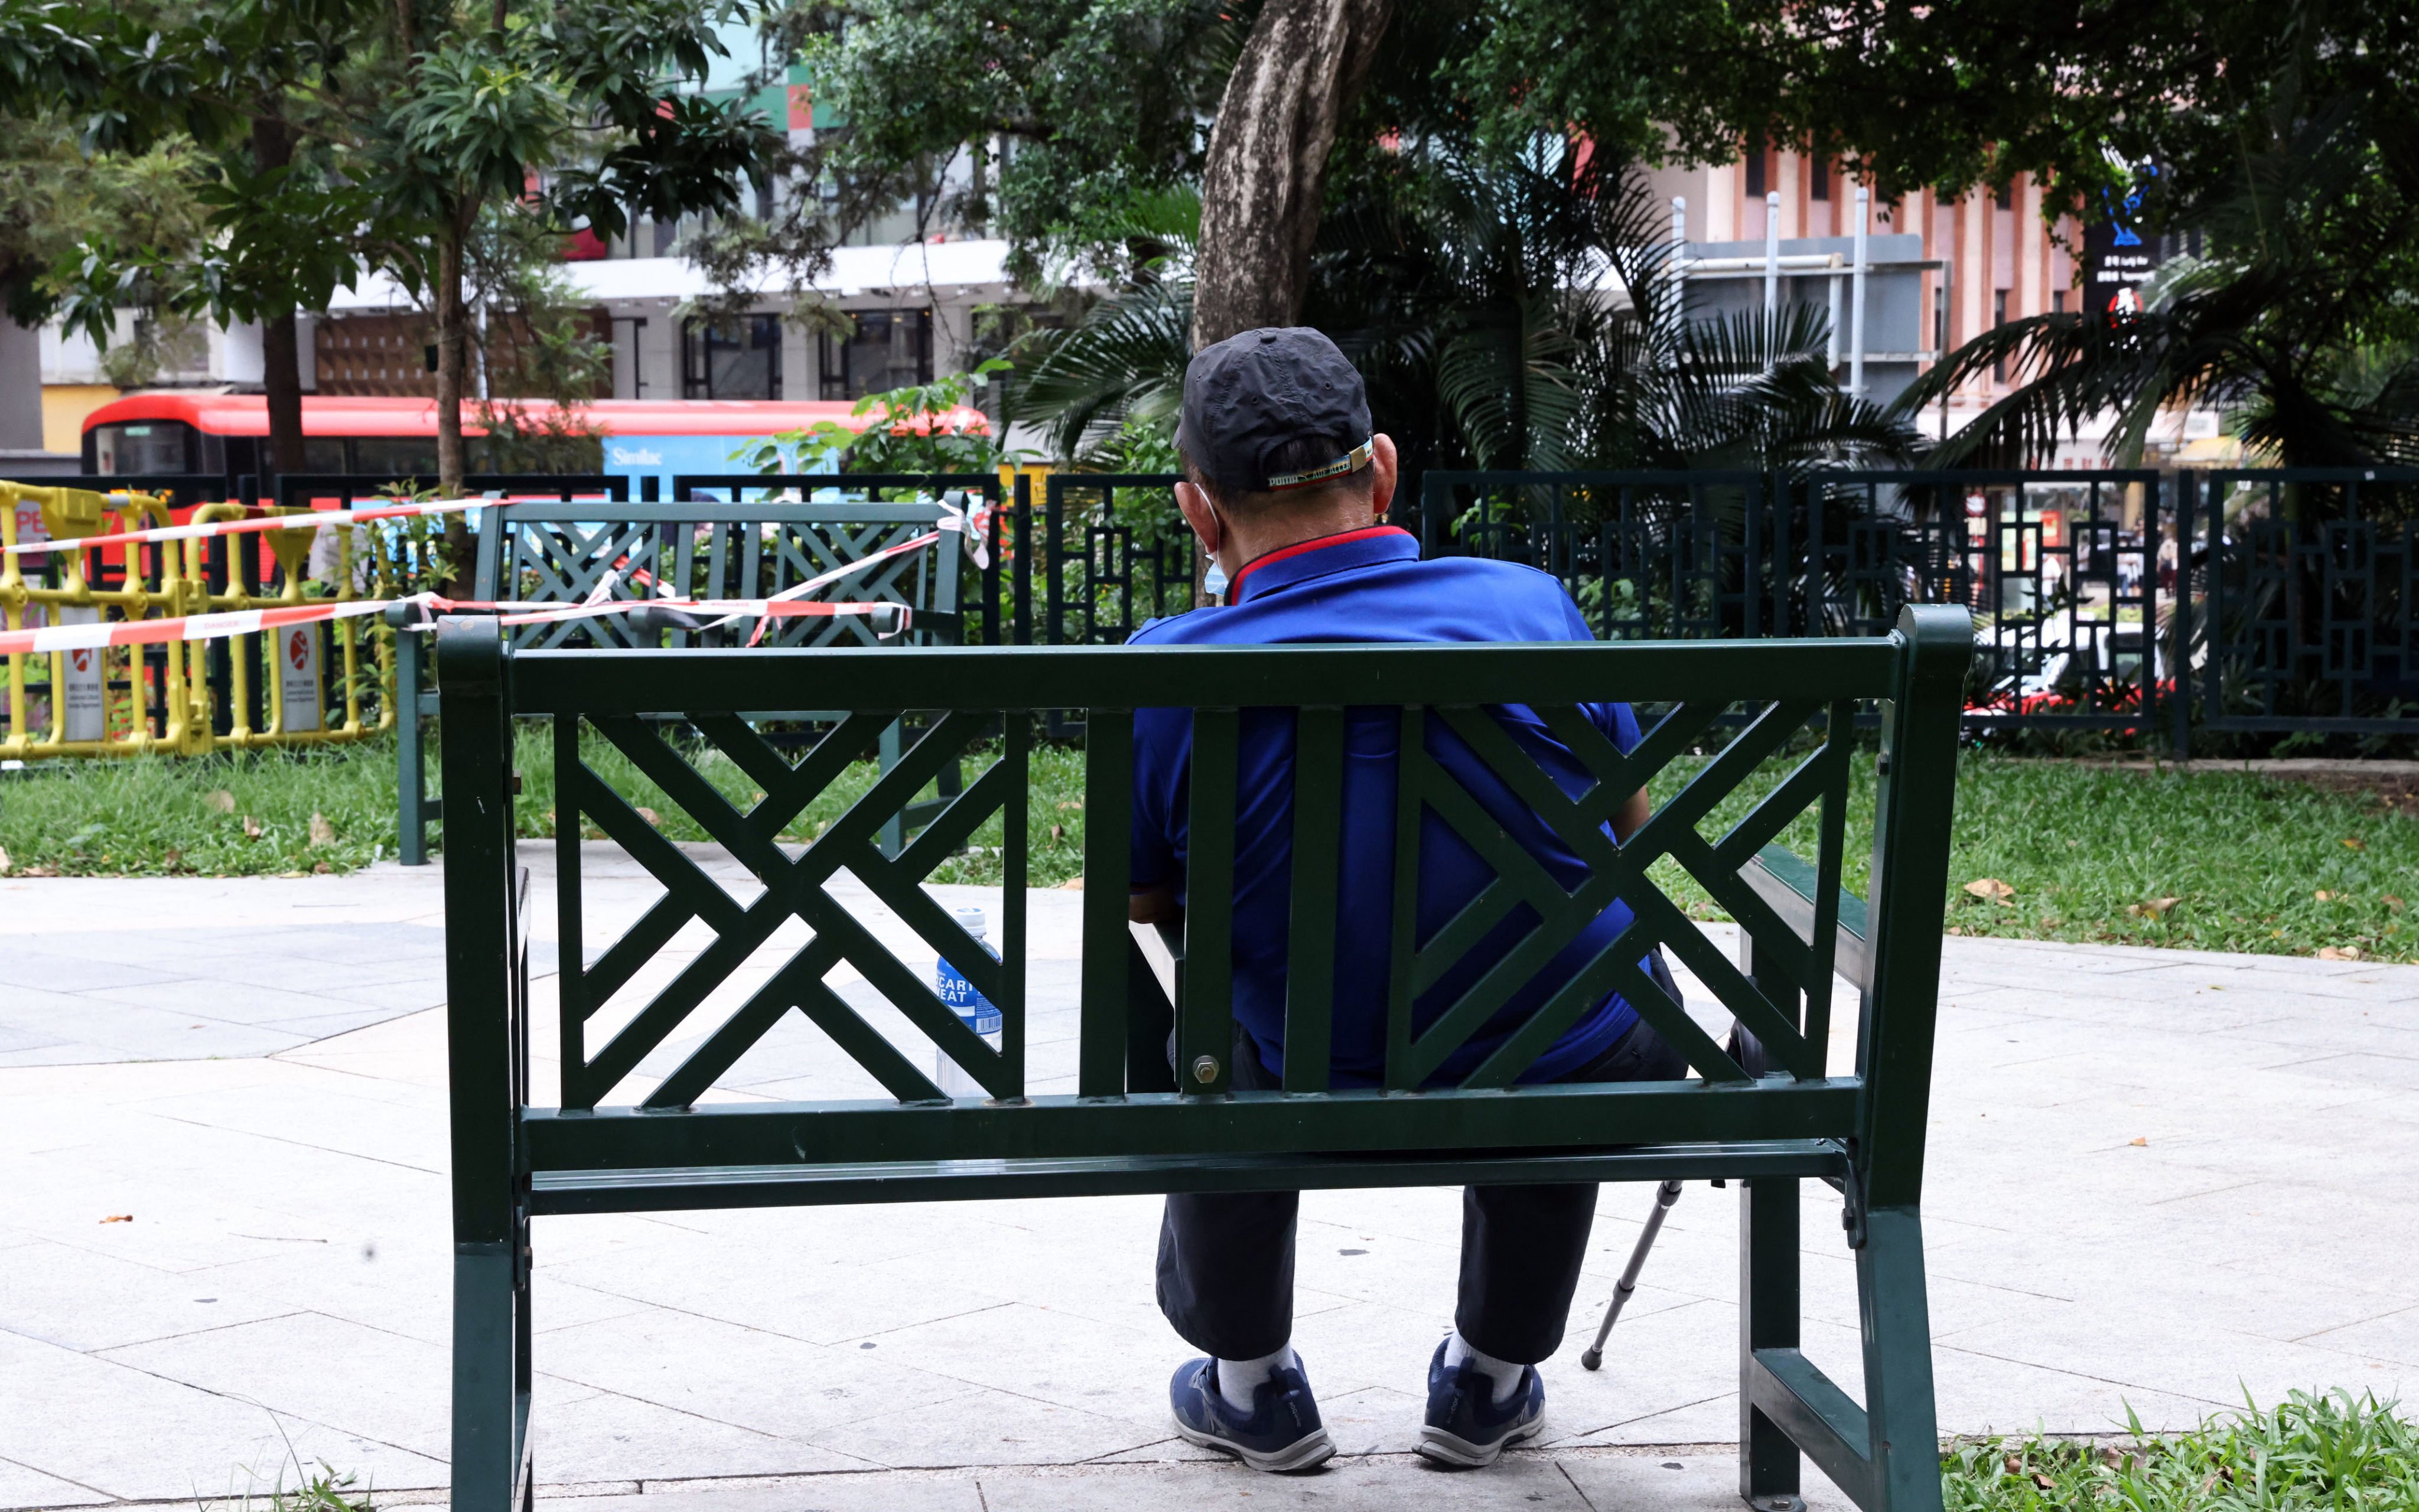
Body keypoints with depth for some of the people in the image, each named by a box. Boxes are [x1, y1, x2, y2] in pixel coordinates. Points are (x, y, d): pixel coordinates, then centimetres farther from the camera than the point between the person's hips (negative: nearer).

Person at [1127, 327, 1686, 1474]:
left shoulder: (1168, 672, -12)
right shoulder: (1532, 604, -7)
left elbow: (1142, 898, 6)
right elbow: (1632, 835, 9)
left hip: (1319, 1101, -1)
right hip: (1587, 1087, 1)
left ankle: (1249, 1385, 42)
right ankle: (1494, 1378, 45)